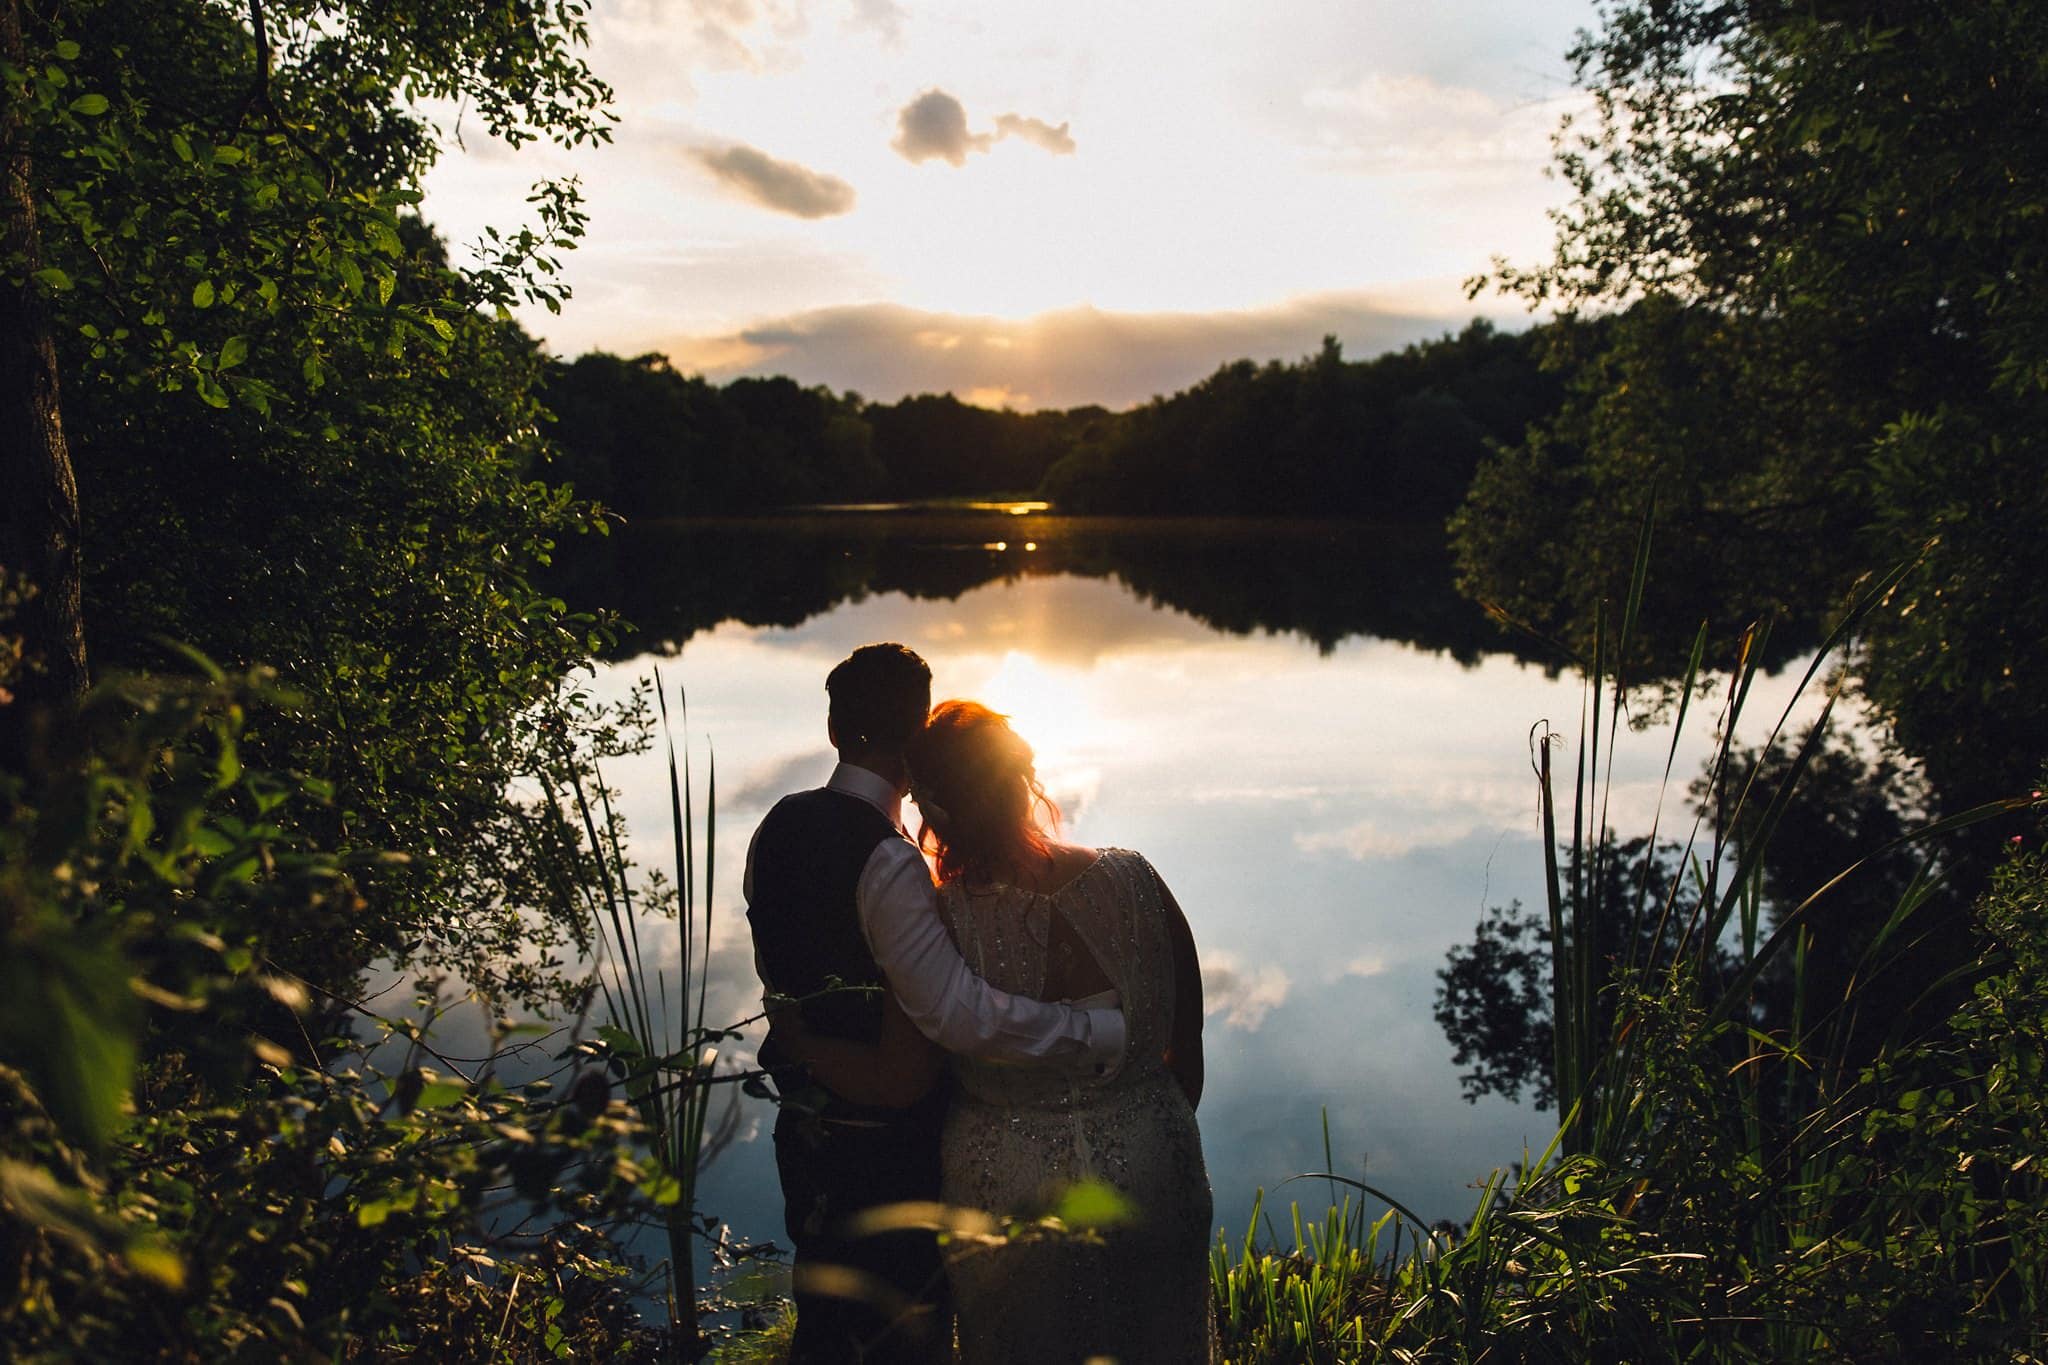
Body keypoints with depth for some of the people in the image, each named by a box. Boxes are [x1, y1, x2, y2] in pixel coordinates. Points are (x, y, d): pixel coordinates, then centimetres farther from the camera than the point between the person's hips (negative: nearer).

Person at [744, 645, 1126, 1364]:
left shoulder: (776, 829, -2)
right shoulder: (887, 861, -27)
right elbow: (960, 1011, -35)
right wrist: (1111, 1034, -32)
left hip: (805, 1129, 8)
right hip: (887, 1143, -7)